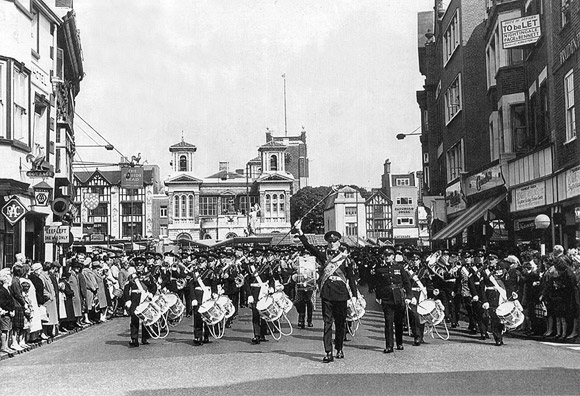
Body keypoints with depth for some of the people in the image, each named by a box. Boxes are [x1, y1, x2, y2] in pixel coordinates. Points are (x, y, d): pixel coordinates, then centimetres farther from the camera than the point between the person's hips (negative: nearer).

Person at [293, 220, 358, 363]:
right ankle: (328, 353, -5)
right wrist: (299, 231, -16)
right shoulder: (323, 256, 6)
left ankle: (339, 349, 27)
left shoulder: (345, 258, 6)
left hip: (341, 294, 0)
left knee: (340, 323, 9)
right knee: (327, 323, -4)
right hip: (327, 293, 0)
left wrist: (354, 295, 2)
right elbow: (308, 246, -4)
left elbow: (351, 278, 8)